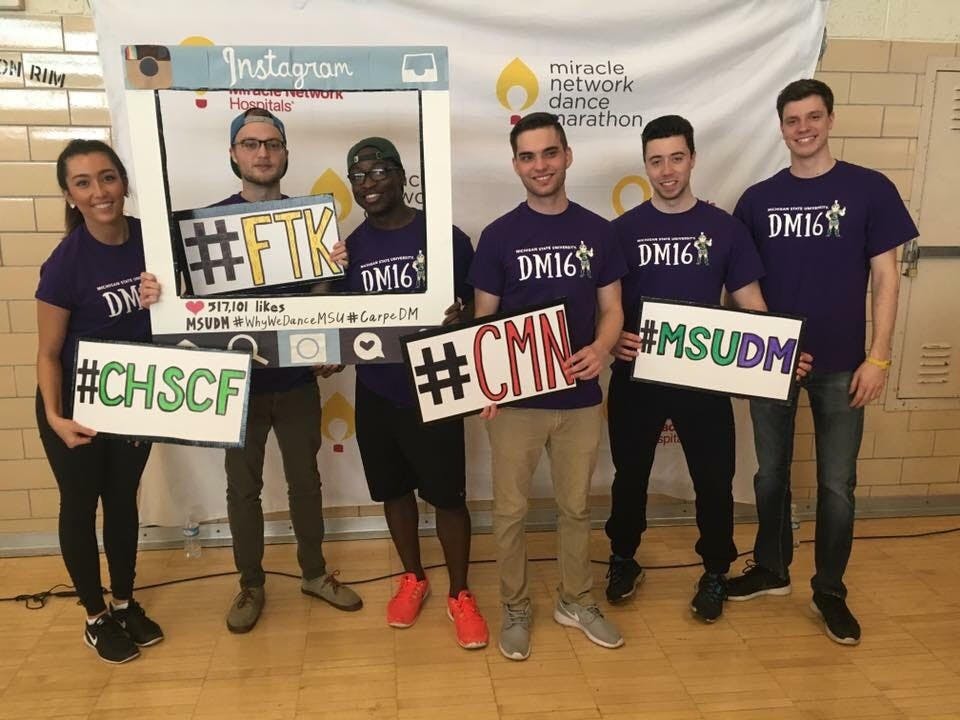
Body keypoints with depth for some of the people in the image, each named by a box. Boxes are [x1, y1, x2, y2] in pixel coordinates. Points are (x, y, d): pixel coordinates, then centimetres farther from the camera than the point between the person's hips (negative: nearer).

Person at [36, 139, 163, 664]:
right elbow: (48, 352, -14)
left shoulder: (150, 237, -10)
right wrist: (54, 415, -26)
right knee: (81, 505, 11)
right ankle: (95, 618, 30)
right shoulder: (66, 262, -22)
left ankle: (125, 604, 37)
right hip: (77, 404, -4)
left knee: (123, 499, 18)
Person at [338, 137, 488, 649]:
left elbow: (476, 304, -2)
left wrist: (460, 315, -23)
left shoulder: (445, 236, -7)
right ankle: (413, 578, 38)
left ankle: (460, 594, 26)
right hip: (374, 393, 4)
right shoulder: (349, 247, 3)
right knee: (394, 489, 17)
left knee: (447, 494, 6)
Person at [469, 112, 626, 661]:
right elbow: (483, 320, 0)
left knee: (577, 506, 16)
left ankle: (576, 601, 36)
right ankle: (516, 609, 28)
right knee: (511, 510, 8)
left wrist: (601, 348, -17)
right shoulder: (499, 236, -3)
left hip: (580, 395, 2)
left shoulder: (598, 232, 2)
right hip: (516, 397, -1)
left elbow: (612, 309, 5)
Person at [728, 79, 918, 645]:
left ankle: (830, 590, 25)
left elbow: (885, 278, -4)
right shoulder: (758, 200, 3)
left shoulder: (870, 189, -3)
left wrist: (879, 356, -9)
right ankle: (772, 569, 32)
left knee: (837, 484, 7)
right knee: (771, 473, 13)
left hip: (840, 365, -2)